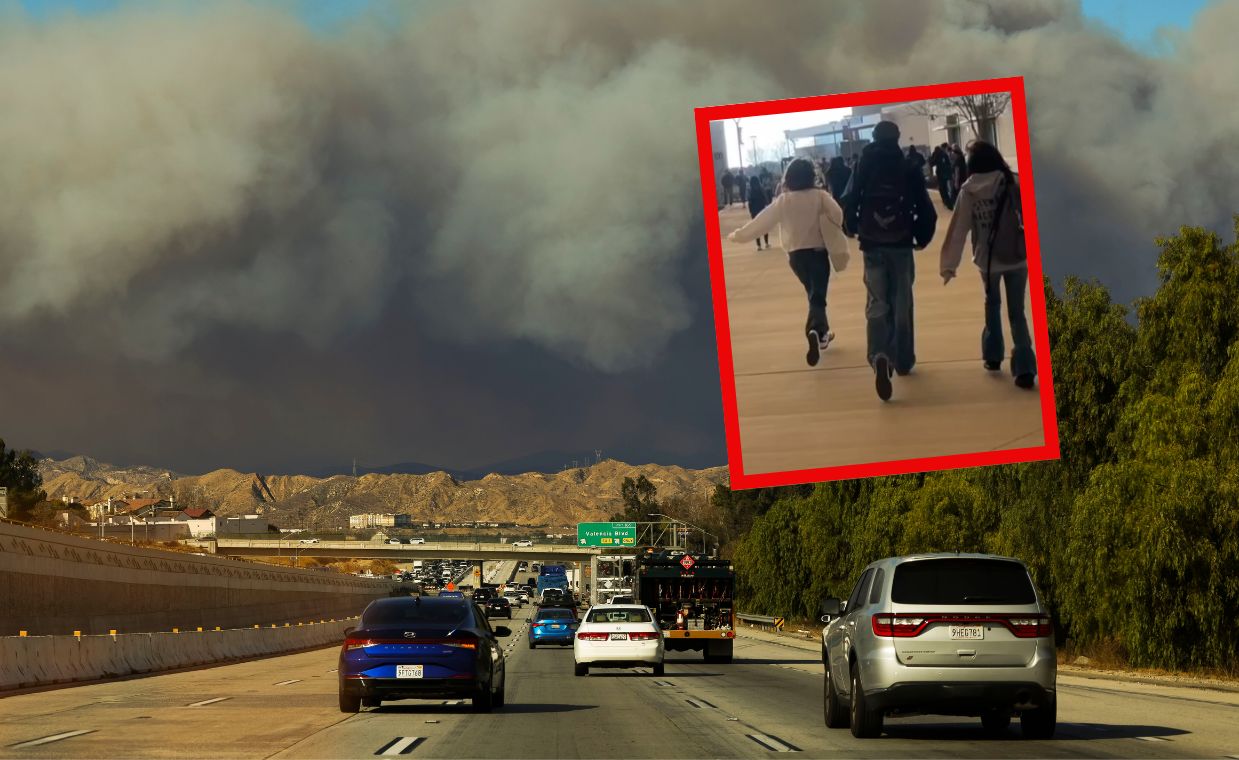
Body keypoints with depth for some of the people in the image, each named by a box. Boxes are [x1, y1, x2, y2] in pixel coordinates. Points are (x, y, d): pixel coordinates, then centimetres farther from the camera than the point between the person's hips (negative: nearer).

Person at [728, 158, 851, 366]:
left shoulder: (783, 201, -4)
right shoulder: (820, 196, -7)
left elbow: (761, 221, -1)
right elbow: (837, 215, -18)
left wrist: (738, 235, 10)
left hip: (796, 255, 3)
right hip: (818, 253, -3)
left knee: (814, 294, 23)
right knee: (818, 297, -6)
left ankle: (821, 333, 32)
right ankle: (815, 331, -33)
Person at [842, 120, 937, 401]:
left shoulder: (863, 169, -2)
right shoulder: (909, 170, -4)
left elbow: (849, 203, -6)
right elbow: (925, 209, -5)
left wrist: (851, 230, 13)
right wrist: (922, 237, 10)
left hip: (872, 246, 0)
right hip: (901, 245, 0)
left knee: (877, 303, 0)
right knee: (902, 304, 14)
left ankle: (880, 357, -24)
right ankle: (903, 360, 20)